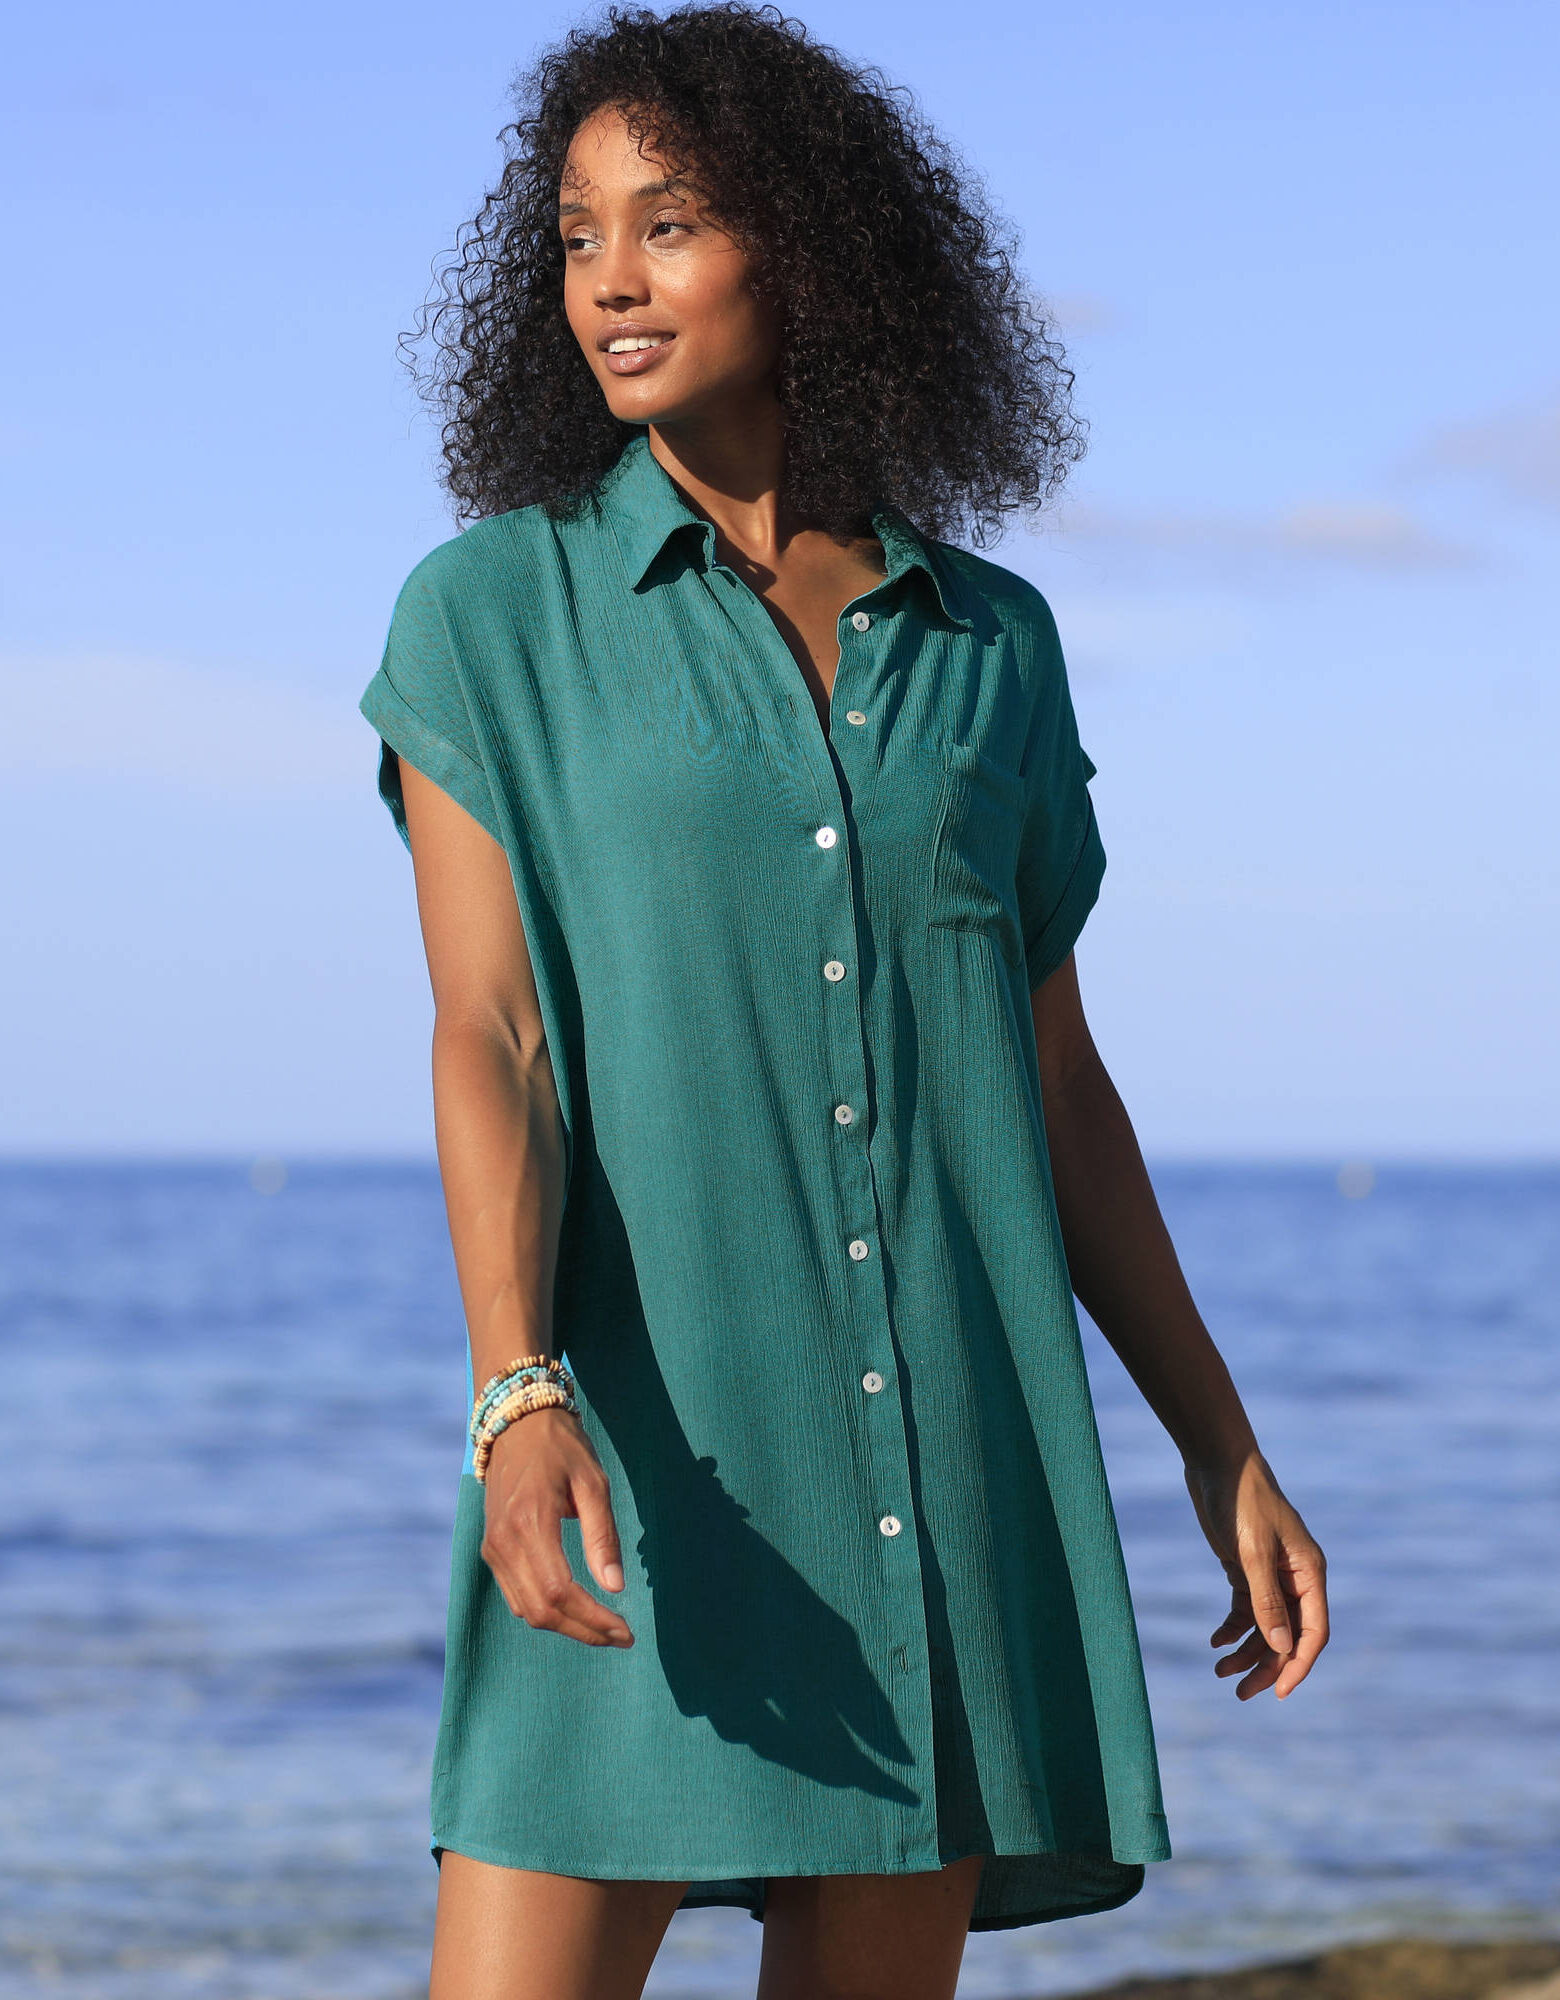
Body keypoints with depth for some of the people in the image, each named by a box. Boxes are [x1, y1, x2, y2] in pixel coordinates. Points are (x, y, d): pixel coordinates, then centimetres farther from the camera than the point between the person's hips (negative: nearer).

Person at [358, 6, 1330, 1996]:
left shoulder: (988, 645, 11)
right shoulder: (493, 616, 2)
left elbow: (1054, 1081, 15)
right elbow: (488, 1042, -8)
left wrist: (1222, 1450, 12)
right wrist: (517, 1403, -24)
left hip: (944, 1460, 3)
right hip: (634, 1454, -3)